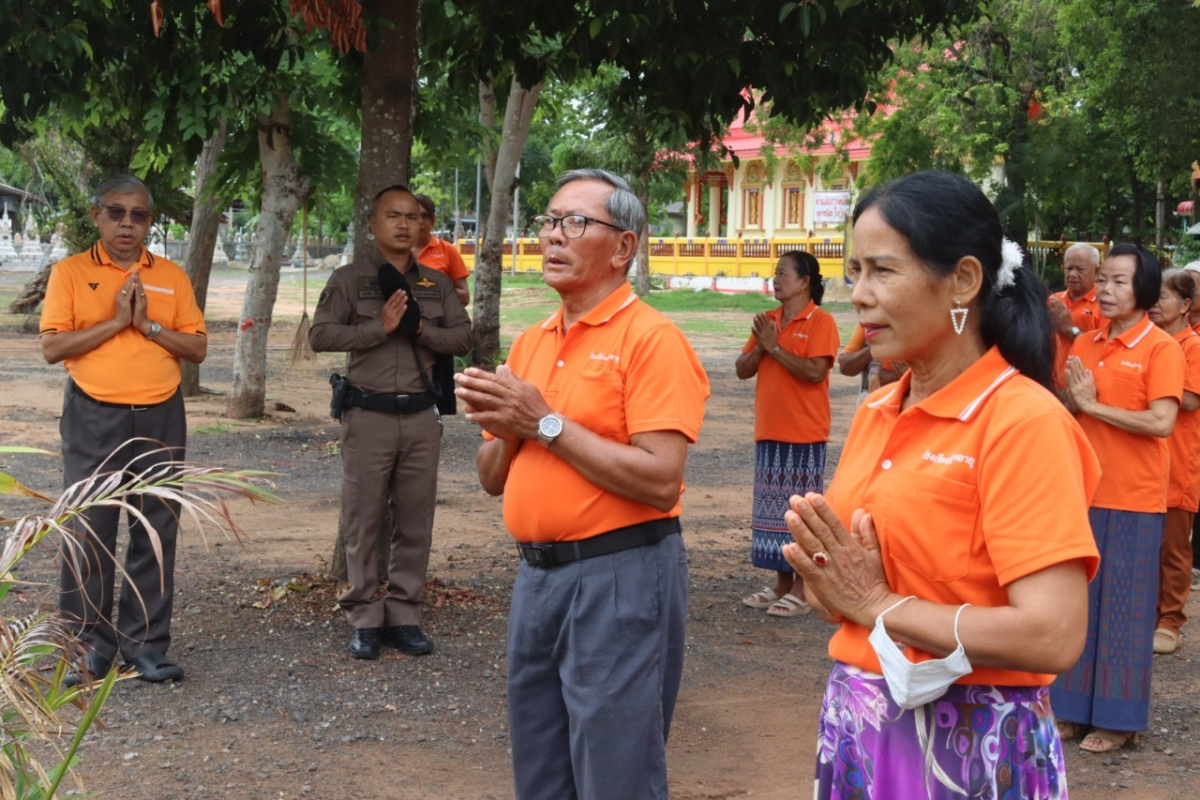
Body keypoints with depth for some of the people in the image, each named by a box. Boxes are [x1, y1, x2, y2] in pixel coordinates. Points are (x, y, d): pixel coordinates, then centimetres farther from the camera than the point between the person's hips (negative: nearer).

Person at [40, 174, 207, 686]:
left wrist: (148, 324, -10)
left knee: (156, 534, 4)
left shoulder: (172, 277, 9)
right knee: (88, 534, 0)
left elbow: (198, 348, 4)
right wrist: (115, 321, -14)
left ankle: (146, 644, 12)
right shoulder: (70, 273, 2)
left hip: (160, 418, 2)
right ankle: (89, 646, 10)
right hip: (93, 418, -2)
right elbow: (52, 346, -8)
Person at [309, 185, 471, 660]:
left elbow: (463, 338, 7)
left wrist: (420, 328, -9)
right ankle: (365, 619, 10)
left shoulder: (437, 283, 12)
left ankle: (403, 616, 15)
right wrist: (379, 326, -15)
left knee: (415, 522, 6)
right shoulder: (350, 278, 2)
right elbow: (320, 335, -8)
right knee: (363, 521, 1)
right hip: (368, 415, -3)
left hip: (421, 416, 3)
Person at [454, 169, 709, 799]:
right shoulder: (529, 343, 12)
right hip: (536, 574, 8)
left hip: (620, 576, -7)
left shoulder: (650, 339, -11)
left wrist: (546, 423, -17)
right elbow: (493, 480, 16)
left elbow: (660, 481, -21)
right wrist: (506, 432, -6)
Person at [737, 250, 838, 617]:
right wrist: (760, 345, -10)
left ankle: (801, 589, 4)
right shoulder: (768, 320, 13)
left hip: (804, 434, -7)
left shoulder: (820, 321, -8)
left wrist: (775, 347, -17)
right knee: (774, 507, 12)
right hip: (769, 431, 7)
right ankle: (781, 583, 21)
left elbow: (815, 371, -20)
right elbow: (743, 370, 8)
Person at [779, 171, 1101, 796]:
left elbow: (1054, 637, -25)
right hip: (856, 726, 7)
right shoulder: (874, 414, 5)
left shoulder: (1022, 420, -17)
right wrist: (829, 585, -9)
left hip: (967, 744, -6)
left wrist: (879, 606, -17)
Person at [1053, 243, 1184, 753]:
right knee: (1081, 602, 11)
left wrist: (1093, 405, -13)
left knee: (1124, 608, 3)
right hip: (1085, 492, 6)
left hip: (1134, 499, -6)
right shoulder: (1085, 344, 9)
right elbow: (1064, 411, 13)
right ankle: (1078, 710, 22)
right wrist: (1072, 397, -9)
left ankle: (1120, 719, 14)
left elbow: (1162, 422, -19)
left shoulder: (1161, 348, -9)